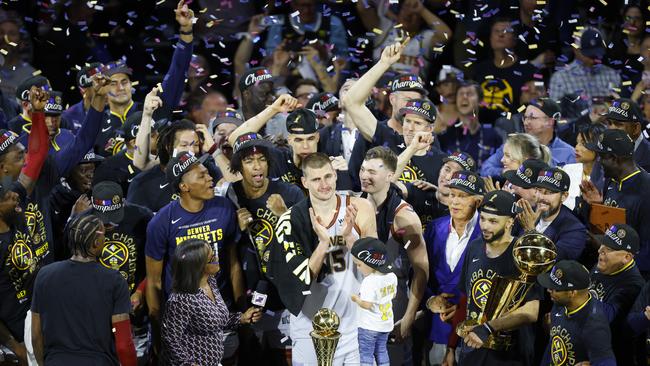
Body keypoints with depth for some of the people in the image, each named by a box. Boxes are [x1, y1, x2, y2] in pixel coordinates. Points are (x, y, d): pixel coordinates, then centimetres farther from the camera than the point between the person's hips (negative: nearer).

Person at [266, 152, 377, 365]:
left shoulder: (359, 208, -4)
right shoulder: (291, 221, -8)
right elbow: (302, 279, -12)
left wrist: (349, 238, -19)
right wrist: (324, 242, -24)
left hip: (355, 323, 1)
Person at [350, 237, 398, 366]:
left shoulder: (369, 282, -27)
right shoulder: (392, 277, -2)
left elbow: (367, 305, -27)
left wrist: (356, 299, -10)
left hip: (369, 326, -8)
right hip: (386, 323, 8)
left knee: (366, 354, 1)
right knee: (381, 351, 21)